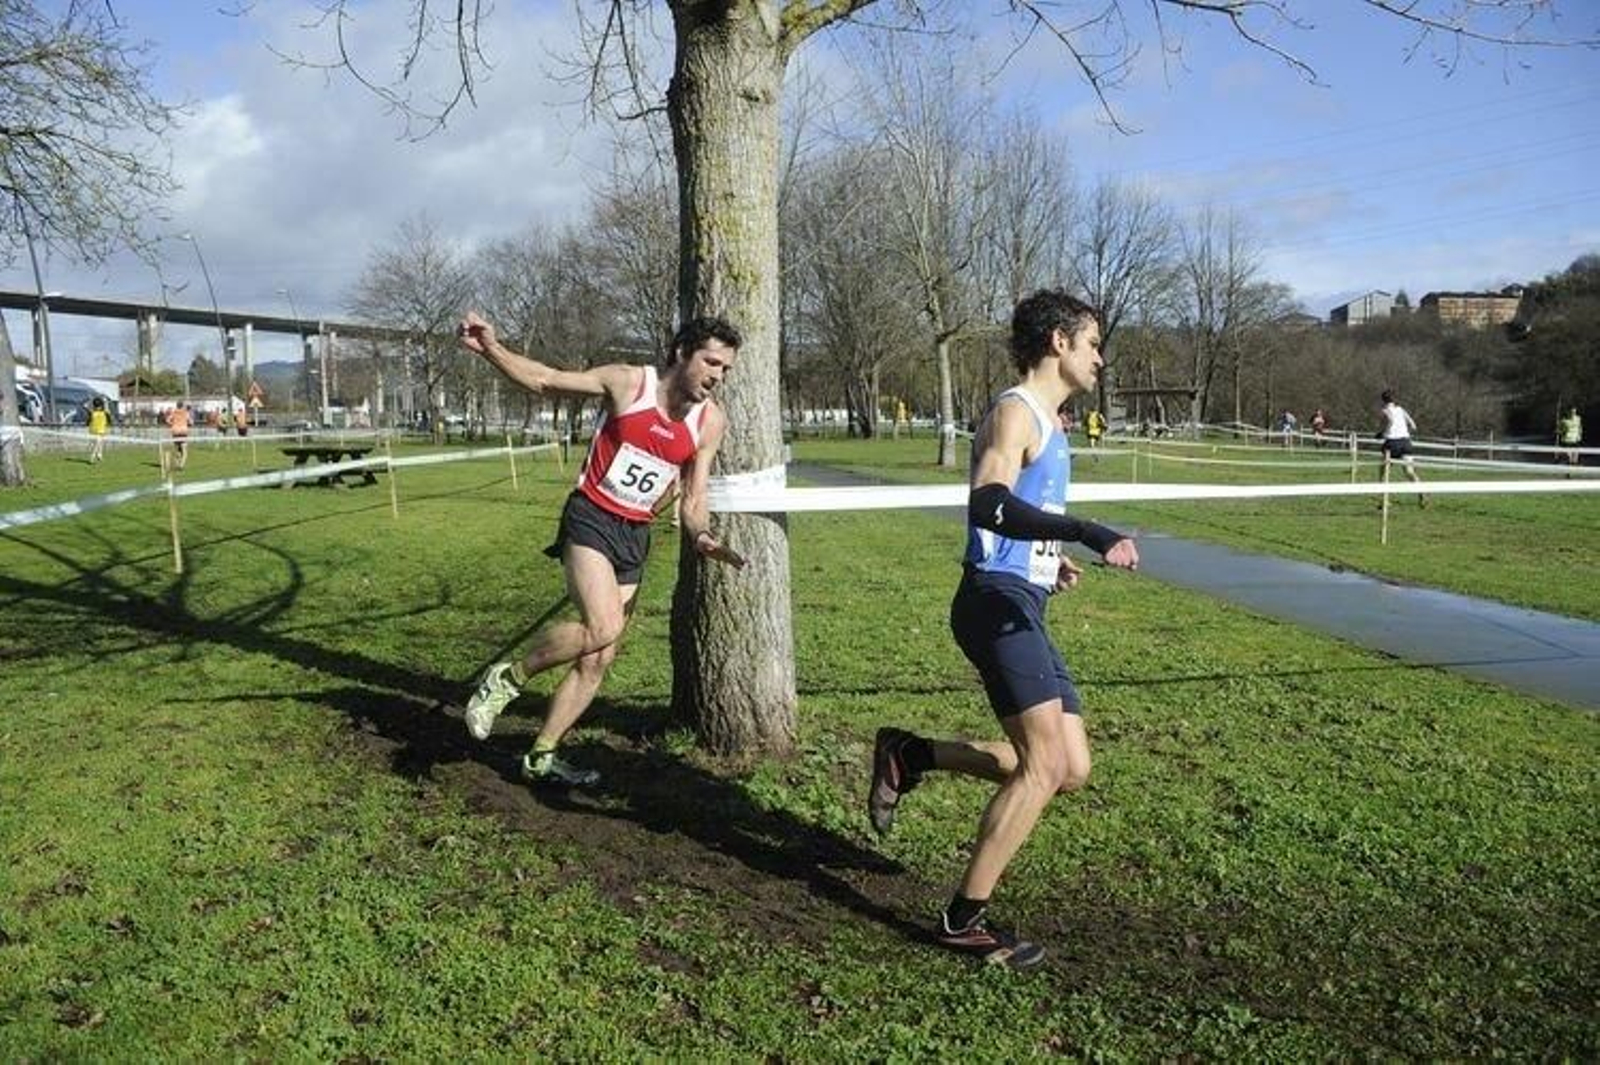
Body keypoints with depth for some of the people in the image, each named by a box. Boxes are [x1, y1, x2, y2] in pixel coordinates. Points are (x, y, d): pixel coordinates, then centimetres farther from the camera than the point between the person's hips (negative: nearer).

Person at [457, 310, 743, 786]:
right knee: (601, 627, -27)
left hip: (636, 536, 5)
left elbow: (693, 499, 5)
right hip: (590, 519, -5)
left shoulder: (710, 421, 1)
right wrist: (491, 348, -16)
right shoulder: (627, 383, -9)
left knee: (598, 660, 5)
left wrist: (701, 537, -15)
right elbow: (544, 381, -3)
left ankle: (541, 759, 20)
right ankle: (508, 676, -3)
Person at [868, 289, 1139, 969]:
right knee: (1045, 766, -13)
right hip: (998, 601, -10)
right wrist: (1088, 534, -33)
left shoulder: (1046, 423, 22)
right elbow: (989, 506, -26)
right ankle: (965, 920, -1)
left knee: (1070, 770, 7)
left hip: (1023, 610, 10)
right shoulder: (1015, 411, -8)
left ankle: (909, 756, 15)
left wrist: (1052, 561, 16)